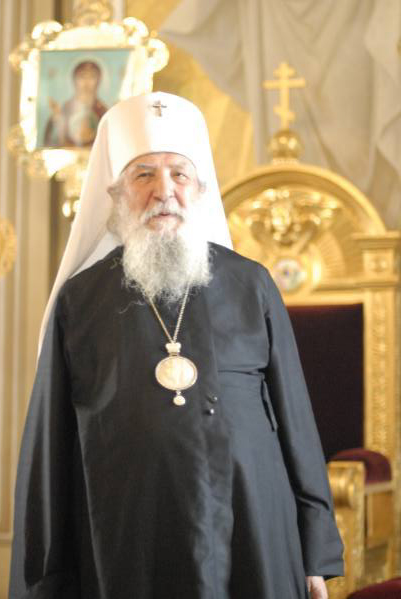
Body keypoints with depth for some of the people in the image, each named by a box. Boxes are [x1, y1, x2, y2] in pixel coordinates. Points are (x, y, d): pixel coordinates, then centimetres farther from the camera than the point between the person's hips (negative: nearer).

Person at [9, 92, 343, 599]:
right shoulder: (79, 301, 2)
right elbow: (49, 448, 4)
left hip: (255, 550, 1)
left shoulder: (251, 287, 4)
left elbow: (296, 424, 6)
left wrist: (316, 556, 3)